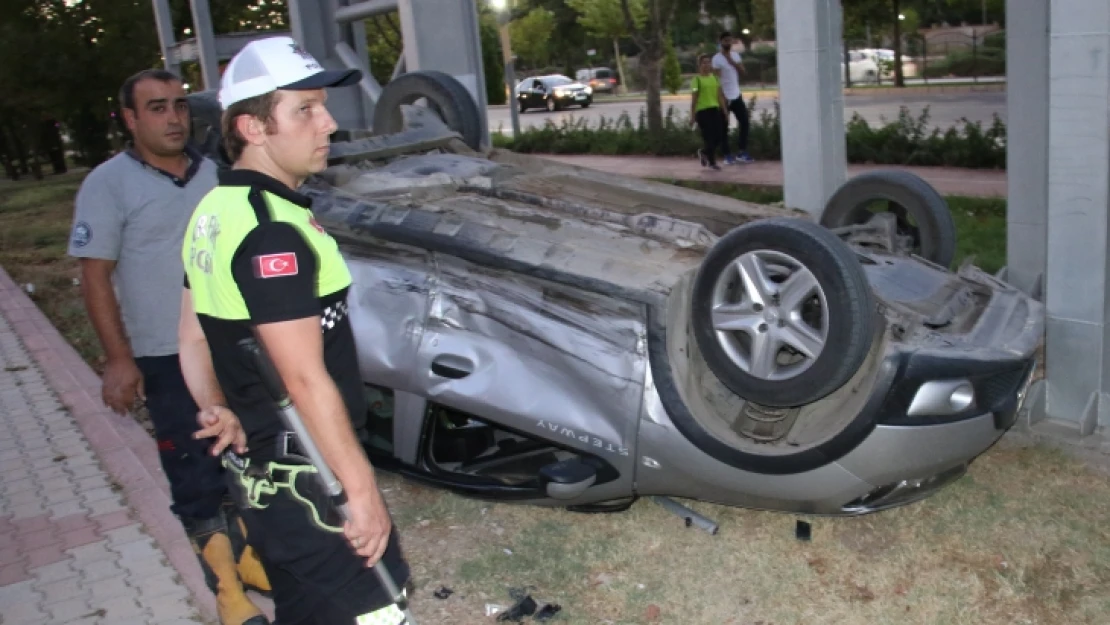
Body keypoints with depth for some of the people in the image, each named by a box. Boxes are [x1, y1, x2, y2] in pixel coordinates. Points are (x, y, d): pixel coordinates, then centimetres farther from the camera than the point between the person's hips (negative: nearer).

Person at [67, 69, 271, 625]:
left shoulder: (213, 173, 7)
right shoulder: (108, 184, -9)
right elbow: (95, 276, -11)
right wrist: (118, 358, -16)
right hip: (166, 358, -5)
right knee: (195, 476, 2)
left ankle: (245, 547, 36)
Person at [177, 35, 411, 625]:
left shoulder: (215, 212, 7)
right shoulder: (271, 231, -23)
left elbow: (194, 338, 12)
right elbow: (305, 379, -24)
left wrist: (217, 411, 1)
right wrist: (362, 490, -19)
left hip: (256, 466, 9)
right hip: (308, 481, -9)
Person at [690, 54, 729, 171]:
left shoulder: (714, 78, 13)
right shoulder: (697, 79, -3)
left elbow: (720, 95, 12)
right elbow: (694, 98, -5)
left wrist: (725, 111, 8)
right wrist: (692, 115, -7)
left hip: (715, 109, 5)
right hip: (702, 111, -5)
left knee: (719, 136, 1)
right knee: (709, 136, -5)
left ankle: (704, 152, 27)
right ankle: (712, 162, 11)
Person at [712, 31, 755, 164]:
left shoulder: (735, 55, 11)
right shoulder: (717, 58, -10)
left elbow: (742, 71, 1)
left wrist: (731, 61, -12)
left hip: (737, 95, 6)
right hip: (725, 97, -6)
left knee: (745, 123, 4)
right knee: (724, 128, -1)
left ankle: (741, 152, 11)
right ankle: (728, 156, 5)